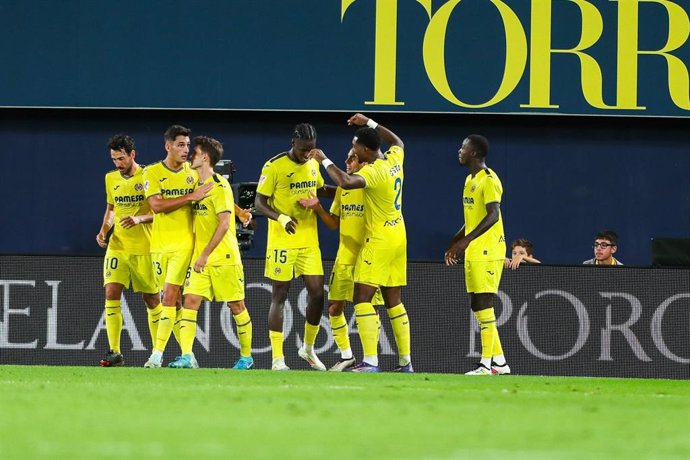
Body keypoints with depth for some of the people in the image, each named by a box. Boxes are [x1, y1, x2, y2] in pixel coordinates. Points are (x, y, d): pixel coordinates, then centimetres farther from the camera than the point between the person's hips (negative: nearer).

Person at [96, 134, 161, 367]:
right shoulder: (111, 179, 9)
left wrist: (139, 219, -24)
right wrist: (104, 230, 6)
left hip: (145, 248, -3)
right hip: (117, 245, 3)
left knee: (152, 299, 5)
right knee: (112, 292, -13)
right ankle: (114, 352, -12)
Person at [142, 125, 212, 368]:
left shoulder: (193, 172, 5)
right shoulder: (152, 173, -1)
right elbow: (157, 205, -15)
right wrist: (191, 197, -19)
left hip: (184, 242, -1)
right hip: (160, 244, 1)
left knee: (170, 295, -14)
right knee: (173, 300, 7)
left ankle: (157, 355, -16)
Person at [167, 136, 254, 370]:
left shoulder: (219, 186, -13)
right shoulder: (198, 184, 11)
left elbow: (224, 223, -19)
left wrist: (206, 254, -21)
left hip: (224, 257, -7)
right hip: (200, 257, 7)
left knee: (236, 306, 5)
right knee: (190, 301, -8)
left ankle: (246, 356, 18)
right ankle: (186, 356, -15)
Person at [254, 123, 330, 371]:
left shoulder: (313, 164, 8)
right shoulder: (275, 166, -10)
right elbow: (259, 202, -9)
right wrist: (281, 218, -26)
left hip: (309, 241, 5)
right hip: (282, 241, -5)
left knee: (317, 293, 1)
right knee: (279, 295, -2)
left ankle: (308, 348, 22)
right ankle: (277, 358, 1)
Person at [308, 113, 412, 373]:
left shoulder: (373, 171, -20)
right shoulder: (394, 160, 5)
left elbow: (345, 182, -38)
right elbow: (397, 141, 30)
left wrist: (324, 161, -23)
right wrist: (369, 123, 29)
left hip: (378, 242, -9)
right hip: (398, 239, 9)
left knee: (362, 298, -10)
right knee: (394, 301, 13)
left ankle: (370, 361, -18)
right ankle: (405, 361, 14)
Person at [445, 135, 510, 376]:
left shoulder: (488, 180, -13)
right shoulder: (470, 180, 17)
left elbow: (493, 215, -22)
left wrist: (467, 240, -29)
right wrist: (454, 243, 23)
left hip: (487, 252, -10)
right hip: (473, 254, 10)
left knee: (483, 304, -10)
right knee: (477, 305, 10)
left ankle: (487, 363, -9)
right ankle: (499, 360, 14)